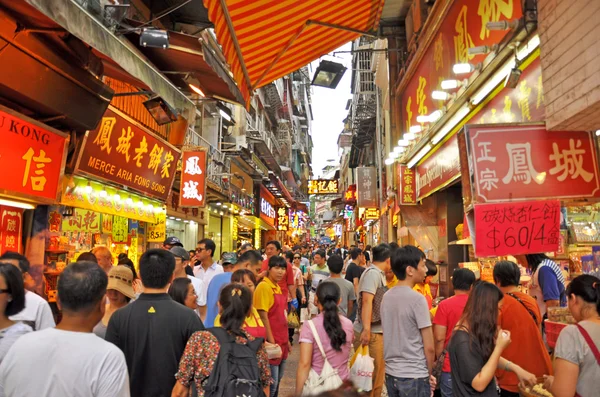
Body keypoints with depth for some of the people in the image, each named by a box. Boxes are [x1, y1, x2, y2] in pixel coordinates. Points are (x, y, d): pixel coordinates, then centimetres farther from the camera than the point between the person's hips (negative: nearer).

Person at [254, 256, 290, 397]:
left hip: (282, 341, 9)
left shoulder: (278, 287, 9)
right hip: (272, 341, -8)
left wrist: (286, 340, 16)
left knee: (277, 380, 18)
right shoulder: (264, 286, -16)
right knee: (271, 382, -1)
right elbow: (263, 317, -19)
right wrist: (271, 342, -19)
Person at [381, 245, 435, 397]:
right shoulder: (417, 299, -17)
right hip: (414, 376, -6)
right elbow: (429, 347, -14)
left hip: (391, 373, 6)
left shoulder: (386, 297, 3)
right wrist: (428, 374, 3)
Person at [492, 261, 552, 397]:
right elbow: (537, 337, 13)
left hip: (512, 379, -6)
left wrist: (494, 377, -4)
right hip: (540, 373, 6)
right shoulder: (532, 301, 3)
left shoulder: (498, 305, -16)